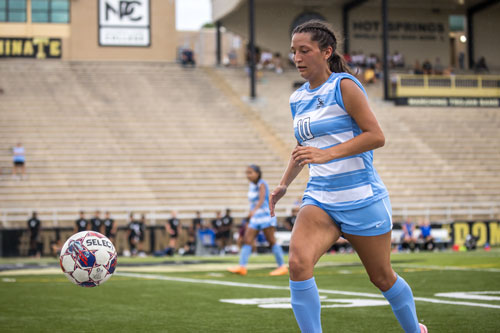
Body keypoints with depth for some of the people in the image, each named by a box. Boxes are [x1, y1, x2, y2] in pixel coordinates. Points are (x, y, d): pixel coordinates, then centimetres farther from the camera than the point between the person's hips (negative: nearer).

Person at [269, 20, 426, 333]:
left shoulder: (344, 85, -9)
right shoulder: (297, 99, 10)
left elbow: (376, 135, -17)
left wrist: (326, 154, -24)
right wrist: (284, 184, 24)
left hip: (361, 198, -5)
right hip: (320, 198, 5)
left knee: (382, 277, 10)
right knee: (298, 262, -22)